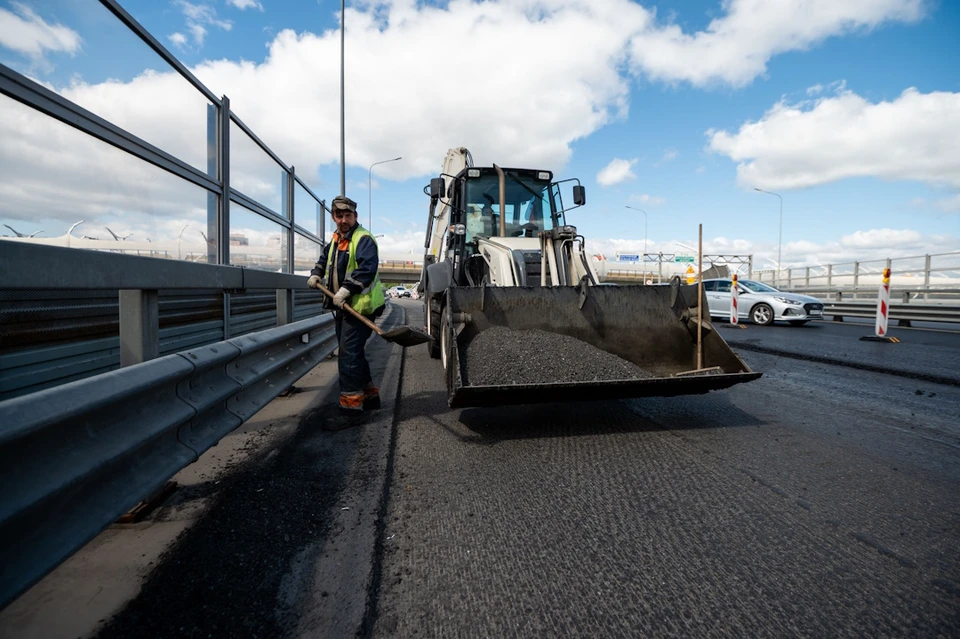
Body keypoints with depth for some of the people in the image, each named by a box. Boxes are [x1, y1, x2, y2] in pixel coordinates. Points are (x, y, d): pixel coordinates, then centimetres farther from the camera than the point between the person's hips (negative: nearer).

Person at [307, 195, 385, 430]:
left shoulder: (363, 239, -13)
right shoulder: (336, 239, 16)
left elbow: (368, 267, -27)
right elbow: (324, 257, 33)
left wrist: (346, 289, -33)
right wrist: (316, 274, 15)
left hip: (360, 307, -10)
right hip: (343, 307, 10)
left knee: (349, 357, -11)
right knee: (354, 354, 17)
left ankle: (351, 408, -4)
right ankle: (370, 396, 32)